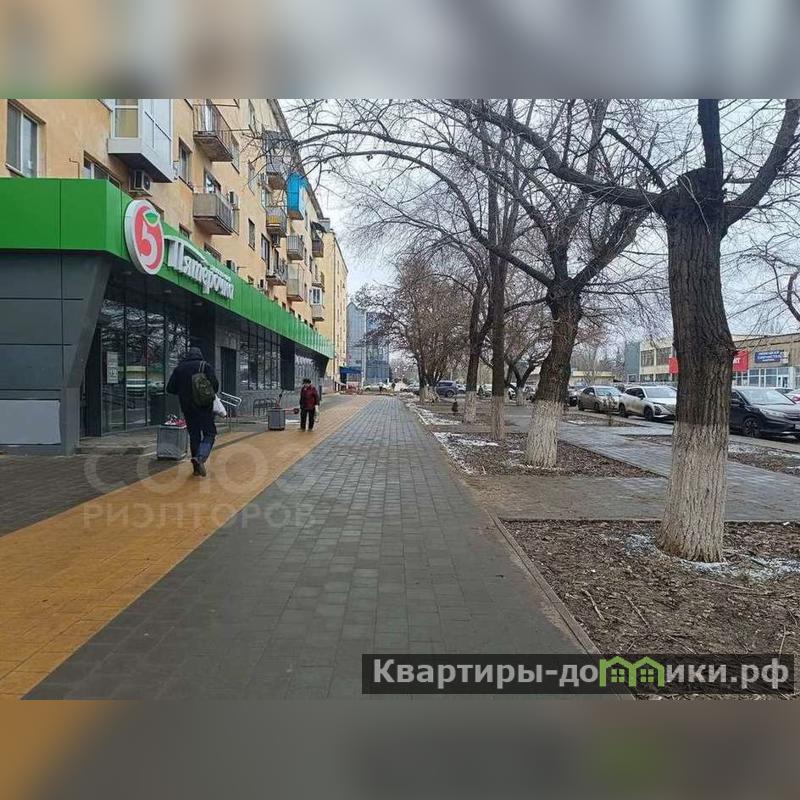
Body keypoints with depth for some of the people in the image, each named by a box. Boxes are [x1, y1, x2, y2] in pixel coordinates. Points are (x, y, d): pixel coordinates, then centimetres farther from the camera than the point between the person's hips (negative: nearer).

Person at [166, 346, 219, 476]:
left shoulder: (179, 369, 7)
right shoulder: (205, 366, -4)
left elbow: (170, 389, 5)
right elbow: (215, 384, -12)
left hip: (187, 408, 4)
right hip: (204, 407, -4)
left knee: (194, 435, 13)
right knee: (209, 433, 3)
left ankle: (197, 467, 15)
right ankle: (200, 457, -23)